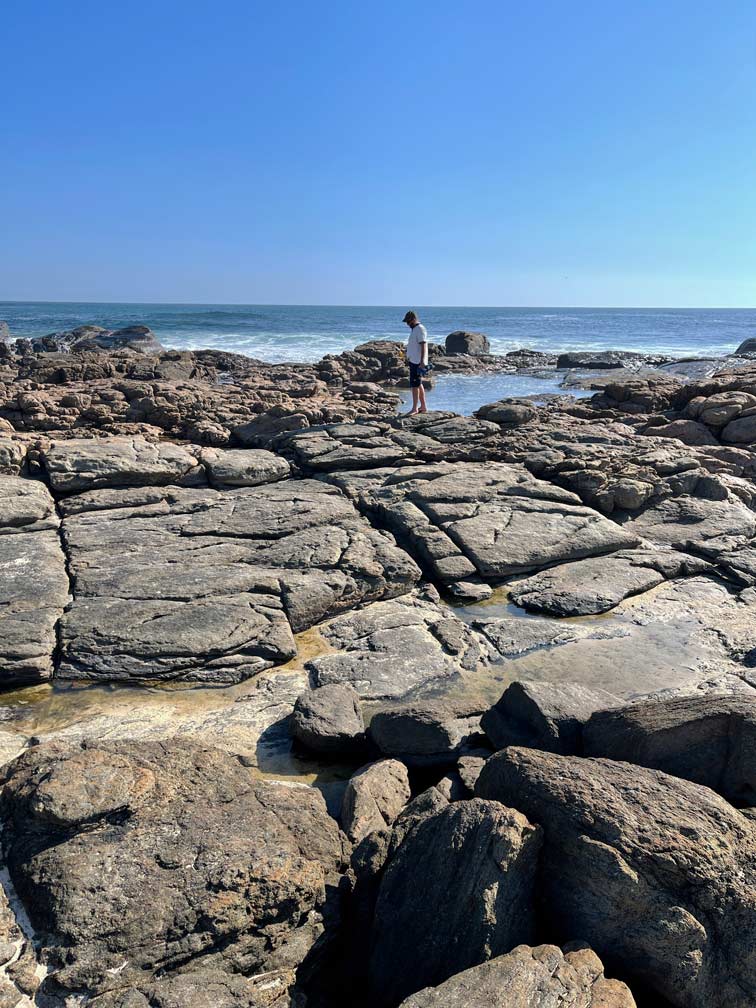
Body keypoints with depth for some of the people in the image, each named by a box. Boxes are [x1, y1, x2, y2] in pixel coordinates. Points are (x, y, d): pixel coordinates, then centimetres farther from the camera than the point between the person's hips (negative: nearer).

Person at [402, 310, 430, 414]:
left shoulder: (420, 329, -14)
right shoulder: (414, 329, 16)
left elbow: (423, 346, -21)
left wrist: (422, 362, -26)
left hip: (417, 362, -10)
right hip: (414, 361, 10)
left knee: (415, 385, -9)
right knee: (418, 384, 14)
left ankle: (415, 408, -5)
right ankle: (423, 407, 20)